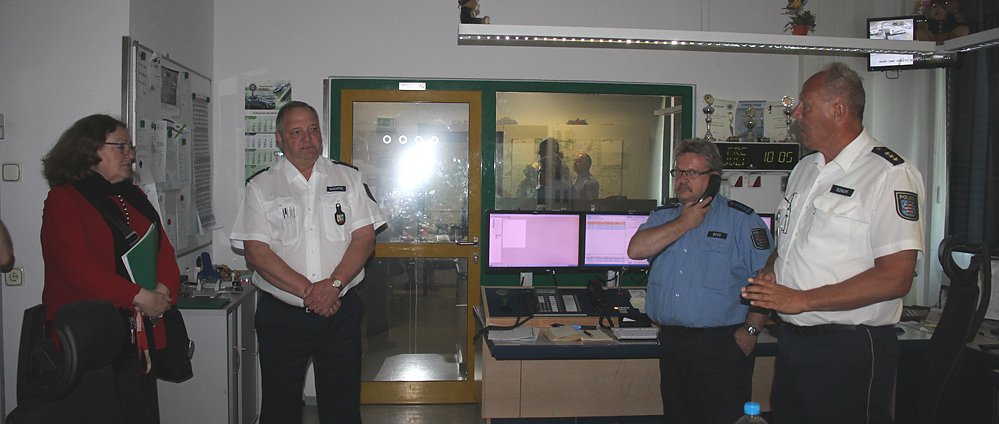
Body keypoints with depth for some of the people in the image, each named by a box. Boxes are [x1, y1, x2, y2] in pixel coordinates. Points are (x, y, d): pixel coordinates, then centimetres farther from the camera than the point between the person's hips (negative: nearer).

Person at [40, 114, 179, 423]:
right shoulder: (63, 199, -5)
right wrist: (138, 296, -21)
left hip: (139, 331, 6)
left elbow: (163, 248, 10)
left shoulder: (134, 196, 16)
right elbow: (76, 265, -17)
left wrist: (163, 289, -10)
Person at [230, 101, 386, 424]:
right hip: (281, 316, 0)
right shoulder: (260, 187, 2)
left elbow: (364, 238, -1)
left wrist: (333, 284, -15)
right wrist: (307, 291, -15)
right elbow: (256, 252, -7)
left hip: (341, 312, 1)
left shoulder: (348, 178, 7)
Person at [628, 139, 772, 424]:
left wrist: (750, 330, -13)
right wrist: (685, 223, -5)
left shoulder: (741, 219, -2)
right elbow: (636, 249, -6)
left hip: (722, 347, -5)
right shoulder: (663, 216, 14)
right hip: (671, 344, 5)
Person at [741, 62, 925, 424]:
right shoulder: (805, 169, 12)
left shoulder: (890, 174, -13)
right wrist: (768, 274, 1)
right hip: (791, 340, 7)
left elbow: (894, 278, -20)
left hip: (849, 352, -7)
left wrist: (801, 300, -20)